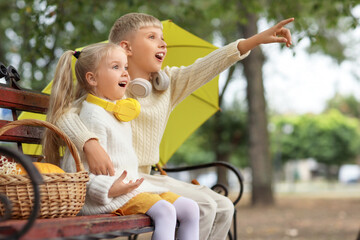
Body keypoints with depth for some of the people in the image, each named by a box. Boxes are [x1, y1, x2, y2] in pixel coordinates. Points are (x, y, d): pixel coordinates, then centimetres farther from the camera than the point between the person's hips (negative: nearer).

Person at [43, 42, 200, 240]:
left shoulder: (120, 109, 17)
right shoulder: (93, 117, -15)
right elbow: (79, 167, -20)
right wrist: (108, 188, -29)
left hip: (131, 185, 10)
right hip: (109, 195, -10)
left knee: (190, 209, 2)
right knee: (165, 211, -29)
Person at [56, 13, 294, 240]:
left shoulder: (168, 84, 9)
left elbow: (206, 67, 0)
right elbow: (64, 114, -20)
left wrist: (258, 39, -10)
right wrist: (91, 145, -39)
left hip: (147, 176, 8)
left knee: (223, 208, 1)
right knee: (203, 207, -19)